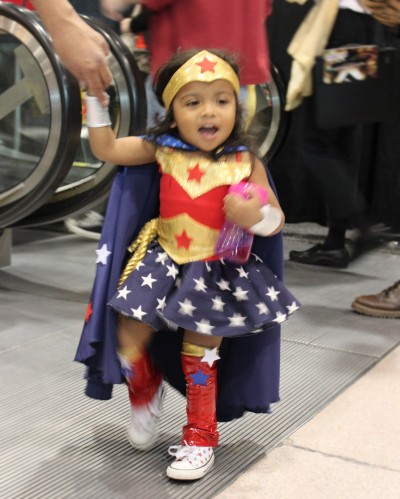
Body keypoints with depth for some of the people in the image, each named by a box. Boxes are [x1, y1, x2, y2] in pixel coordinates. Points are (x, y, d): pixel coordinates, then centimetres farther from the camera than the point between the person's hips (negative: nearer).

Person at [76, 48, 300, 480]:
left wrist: (258, 215, -26)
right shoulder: (162, 150, -2)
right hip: (163, 261, 2)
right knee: (130, 335, -5)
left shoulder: (246, 163, -6)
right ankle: (145, 393, 30)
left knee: (200, 353, -1)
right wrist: (95, 98, -6)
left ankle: (201, 436, 23)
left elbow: (276, 222, -3)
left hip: (218, 271, -2)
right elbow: (106, 149, 1)